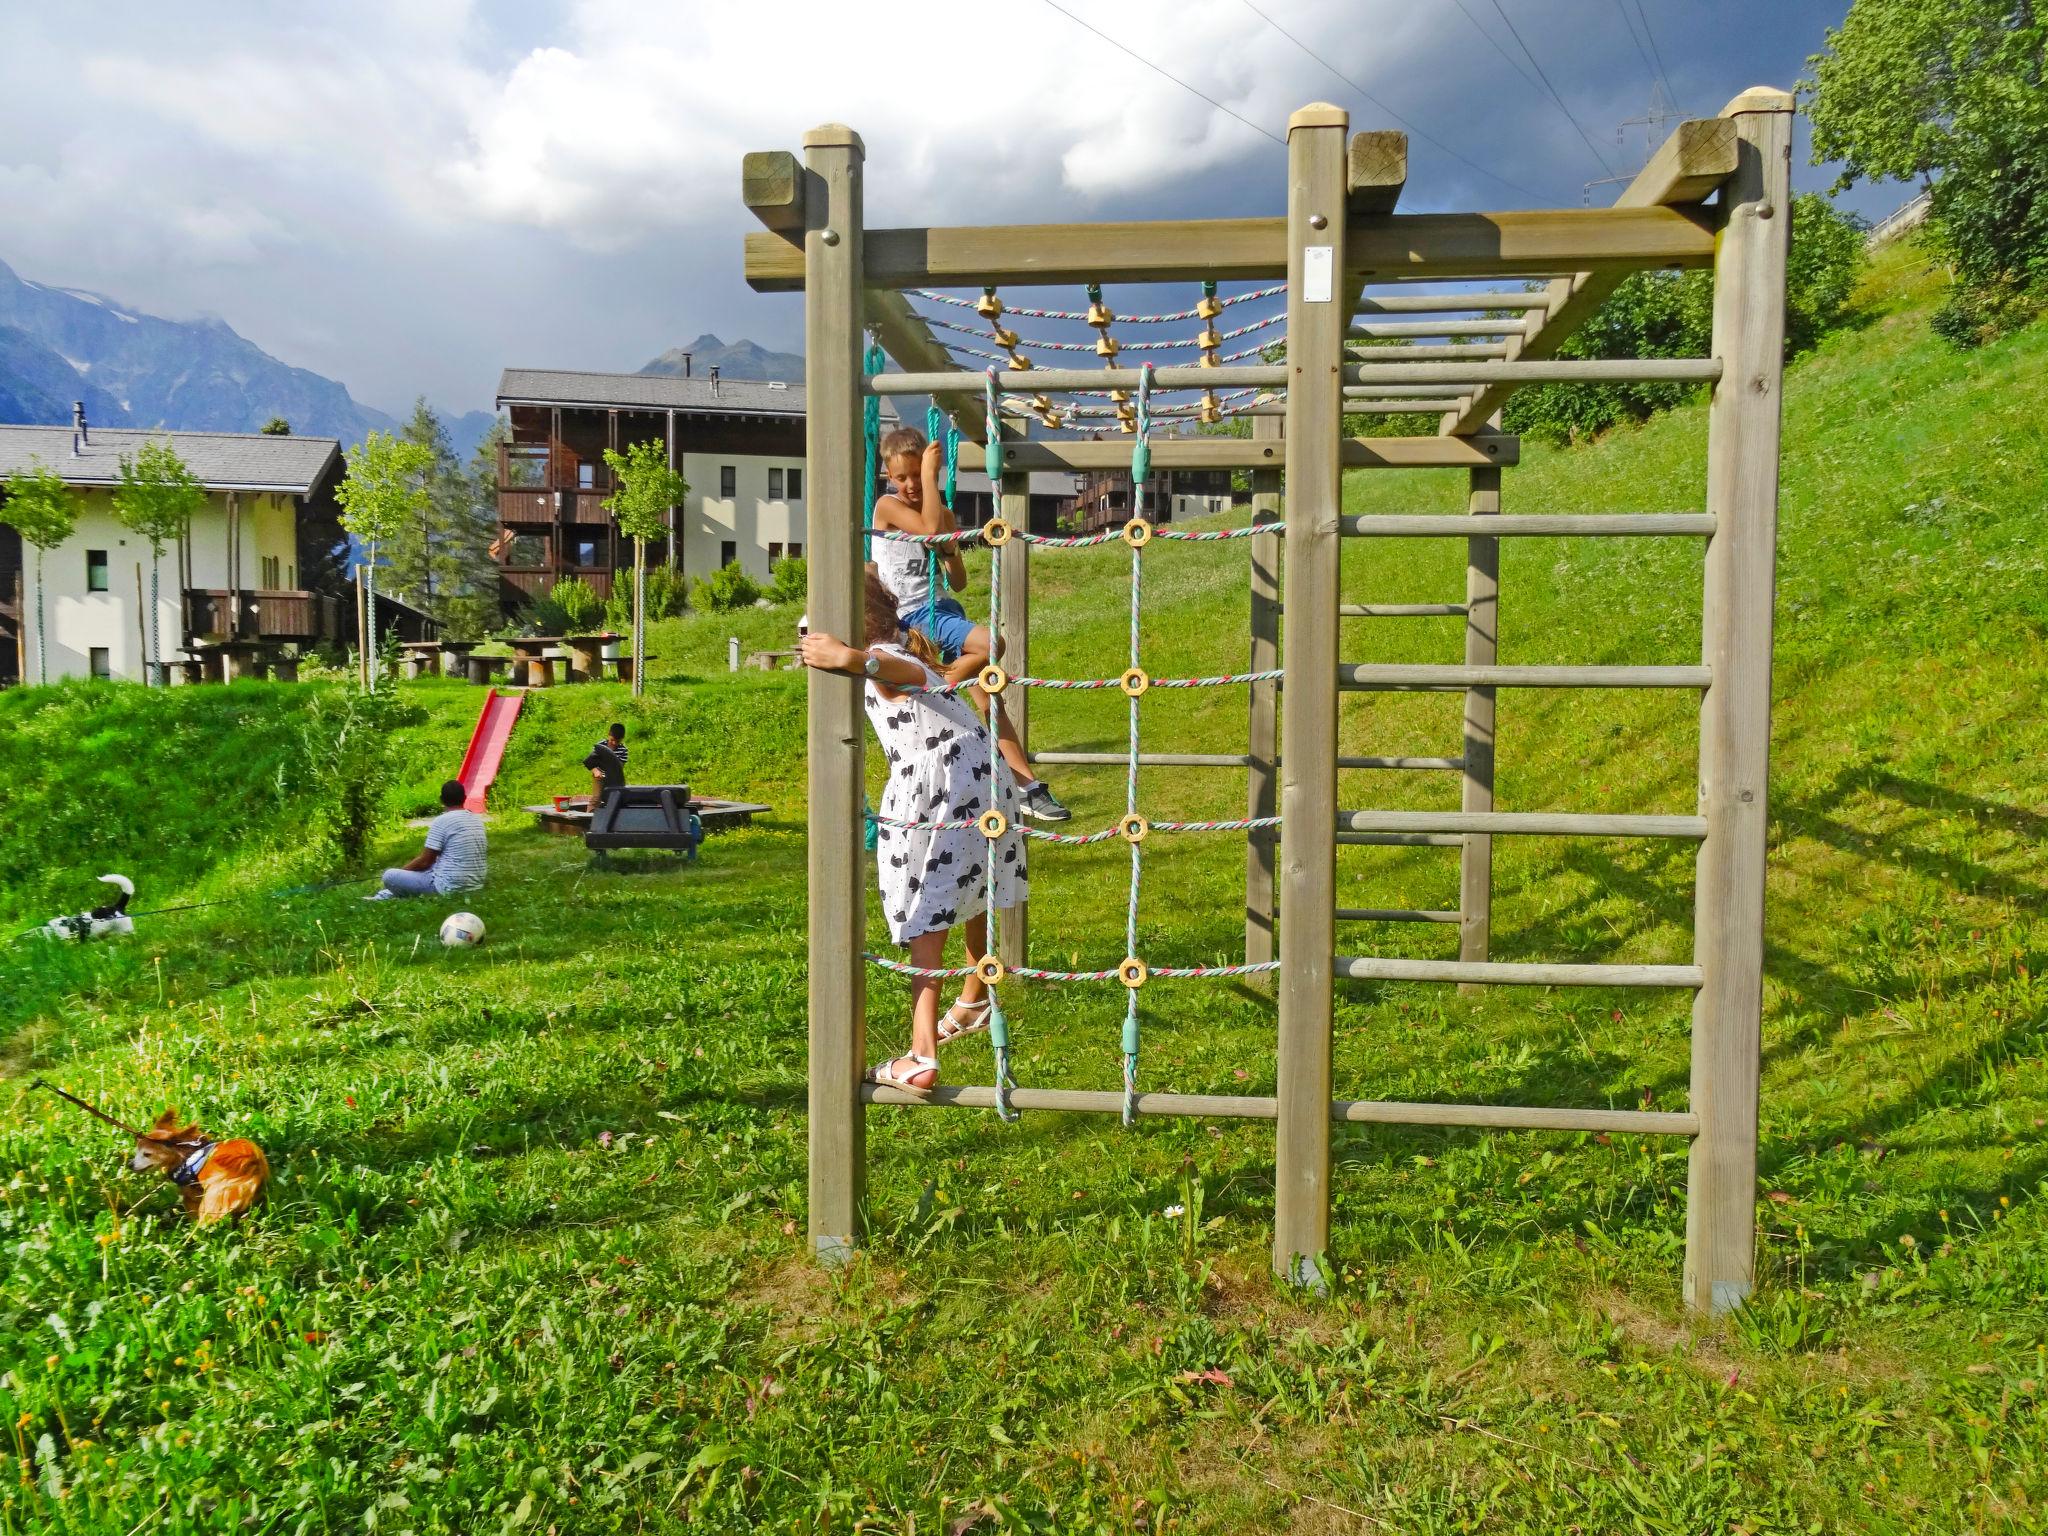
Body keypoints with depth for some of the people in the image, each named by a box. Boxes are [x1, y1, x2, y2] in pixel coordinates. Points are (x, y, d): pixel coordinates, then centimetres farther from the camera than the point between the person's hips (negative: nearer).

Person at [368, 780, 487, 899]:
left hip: (450, 888, -8)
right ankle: (386, 894, 39)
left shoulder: (442, 821, -13)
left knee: (390, 876, 1)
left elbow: (424, 861, -10)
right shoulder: (477, 820, 8)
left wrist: (402, 870, 9)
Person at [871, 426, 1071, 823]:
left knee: (988, 699, 0)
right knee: (992, 644, -30)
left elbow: (958, 582, 13)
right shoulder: (888, 507, -4)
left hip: (946, 610, 6)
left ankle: (1029, 786, 4)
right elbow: (929, 527, -24)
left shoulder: (946, 512, 13)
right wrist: (929, 472, -14)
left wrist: (950, 549, -7)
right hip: (915, 615, -6)